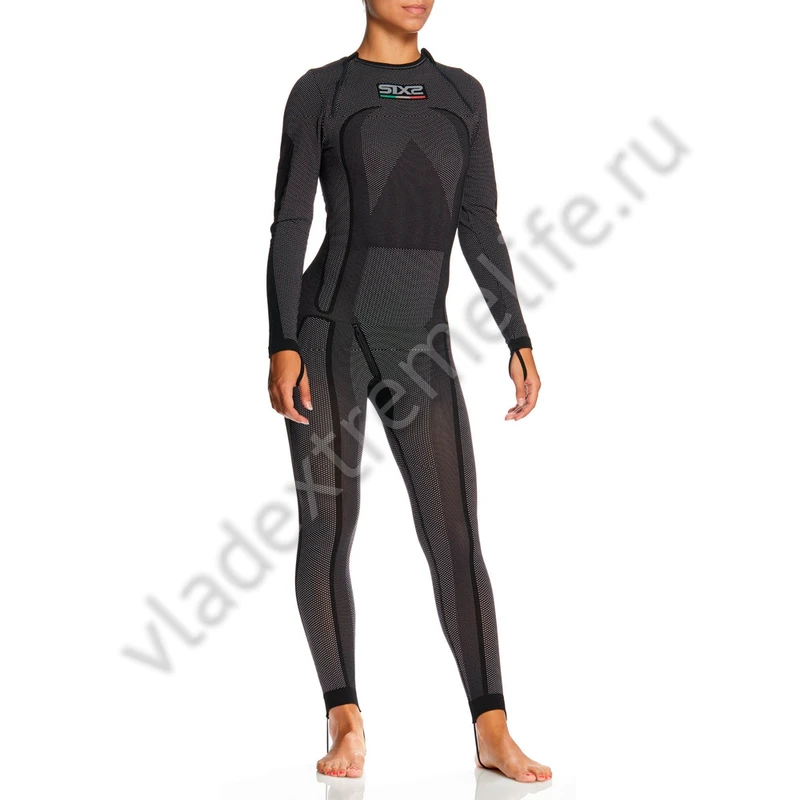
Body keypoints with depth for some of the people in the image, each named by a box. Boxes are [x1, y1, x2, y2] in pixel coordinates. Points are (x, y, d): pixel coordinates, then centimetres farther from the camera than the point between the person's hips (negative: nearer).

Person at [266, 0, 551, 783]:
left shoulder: (462, 94, 11)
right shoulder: (318, 90, 0)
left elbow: (481, 232, 8)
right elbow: (288, 227, -4)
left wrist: (520, 343, 0)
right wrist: (280, 349, -14)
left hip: (417, 345, 3)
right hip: (329, 332, -3)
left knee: (456, 537, -3)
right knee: (327, 533, 0)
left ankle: (493, 733, 4)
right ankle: (345, 723, 15)